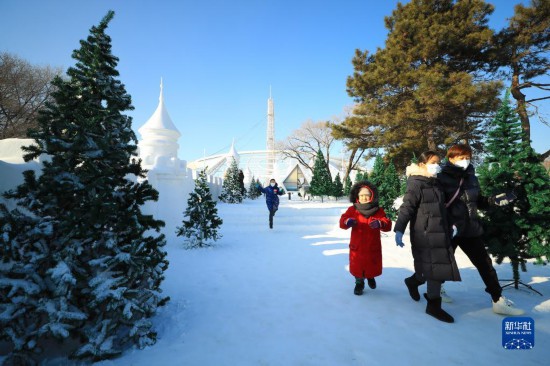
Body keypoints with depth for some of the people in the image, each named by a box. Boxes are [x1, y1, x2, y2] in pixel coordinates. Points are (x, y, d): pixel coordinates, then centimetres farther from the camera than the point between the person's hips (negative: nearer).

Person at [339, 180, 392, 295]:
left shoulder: (378, 211, -5)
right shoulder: (352, 210, -6)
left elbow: (388, 225, -14)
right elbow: (342, 221, -14)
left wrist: (380, 223, -37)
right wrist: (348, 221, -38)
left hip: (373, 246, 1)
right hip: (357, 246, -1)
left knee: (373, 266, 17)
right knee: (357, 266, 8)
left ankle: (370, 277, 51)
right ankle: (359, 283, 35)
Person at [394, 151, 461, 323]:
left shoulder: (436, 184, 15)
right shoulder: (416, 184, -11)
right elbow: (406, 208, -17)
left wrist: (449, 227, 28)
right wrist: (399, 230, -23)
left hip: (439, 232, 8)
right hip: (425, 234, -8)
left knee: (435, 267, 12)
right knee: (435, 267, -4)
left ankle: (413, 281, 38)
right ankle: (433, 305, 11)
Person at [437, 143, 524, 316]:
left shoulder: (471, 177, 7)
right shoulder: (441, 178, -12)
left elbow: (477, 201, 18)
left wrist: (493, 200, 1)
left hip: (470, 229, 5)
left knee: (485, 263, 7)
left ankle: (499, 301, 18)